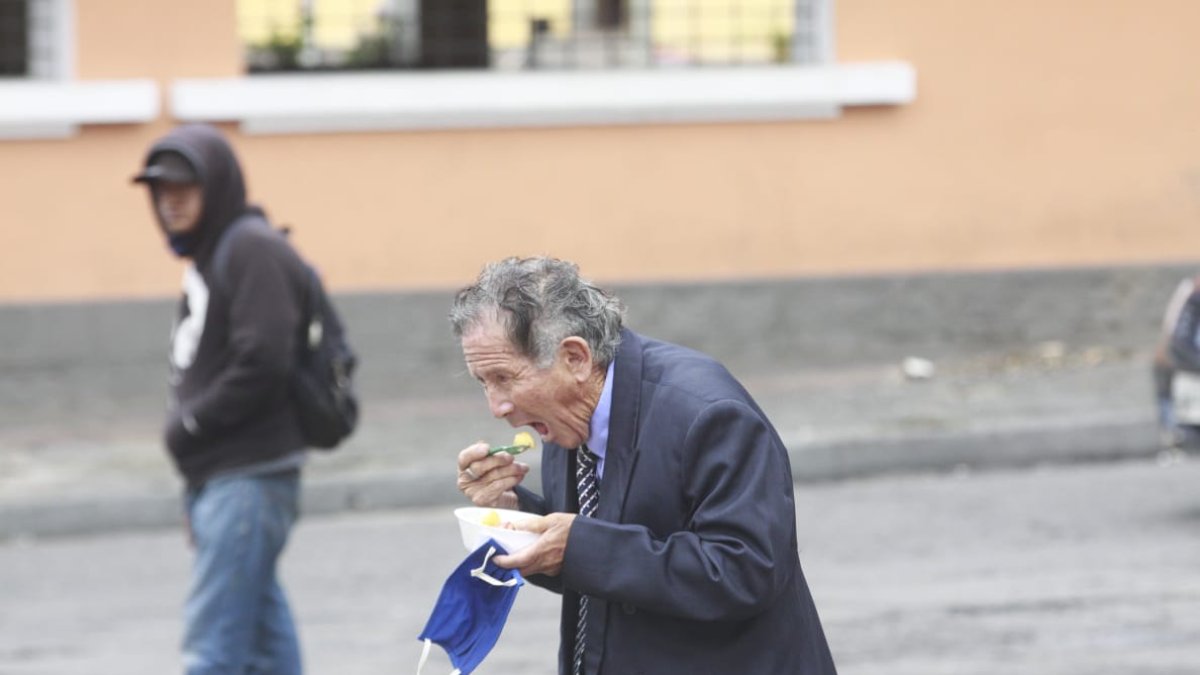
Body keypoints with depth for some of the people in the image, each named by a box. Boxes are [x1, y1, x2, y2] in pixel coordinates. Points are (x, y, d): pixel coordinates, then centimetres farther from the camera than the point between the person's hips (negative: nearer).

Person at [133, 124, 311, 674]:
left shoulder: (254, 250, -12)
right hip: (214, 478, 9)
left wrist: (190, 424, -12)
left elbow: (264, 360, -21)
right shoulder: (208, 254, 17)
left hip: (249, 478, -9)